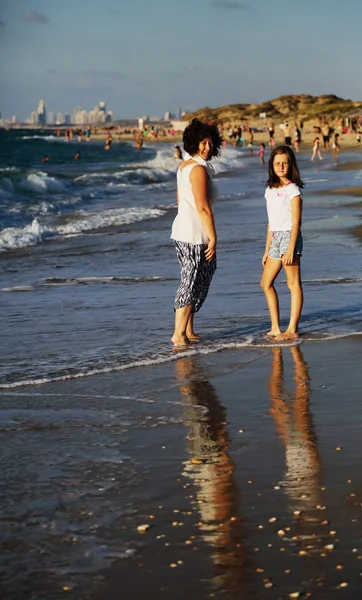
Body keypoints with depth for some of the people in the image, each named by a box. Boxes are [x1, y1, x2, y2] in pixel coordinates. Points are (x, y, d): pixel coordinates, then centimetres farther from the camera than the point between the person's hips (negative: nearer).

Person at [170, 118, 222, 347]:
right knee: (192, 283, -4)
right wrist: (213, 237, -16)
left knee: (196, 280, 16)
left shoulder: (184, 166, 13)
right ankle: (179, 334, -2)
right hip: (195, 235, -10)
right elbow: (203, 208, -20)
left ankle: (188, 331, 20)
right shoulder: (199, 169, -16)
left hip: (182, 230, 10)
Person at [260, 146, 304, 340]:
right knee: (266, 283, 9)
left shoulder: (292, 190, -7)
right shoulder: (270, 190, 15)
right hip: (275, 238, 9)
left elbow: (296, 221, -13)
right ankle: (275, 328, 14)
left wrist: (290, 249, -20)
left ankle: (292, 330, -3)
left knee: (293, 284, -4)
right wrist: (267, 249, 18)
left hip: (289, 237, -9)